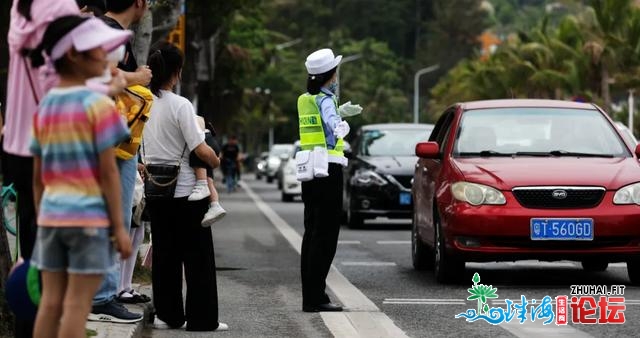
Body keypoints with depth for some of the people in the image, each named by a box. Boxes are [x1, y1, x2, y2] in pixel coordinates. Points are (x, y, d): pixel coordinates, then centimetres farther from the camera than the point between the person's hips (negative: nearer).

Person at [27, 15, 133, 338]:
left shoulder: (43, 109, 9)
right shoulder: (99, 105, -10)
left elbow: (38, 177, 10)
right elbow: (108, 172, -11)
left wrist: (42, 220, 17)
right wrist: (119, 226, -7)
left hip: (52, 216, 6)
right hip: (89, 217, -6)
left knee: (51, 302, 8)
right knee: (77, 305, -4)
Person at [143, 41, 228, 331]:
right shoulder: (180, 105, -16)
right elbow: (201, 149, -18)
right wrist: (216, 161, 1)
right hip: (185, 190, -6)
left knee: (164, 253, 13)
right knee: (197, 256, 3)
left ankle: (168, 314, 16)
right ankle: (202, 318, 4)